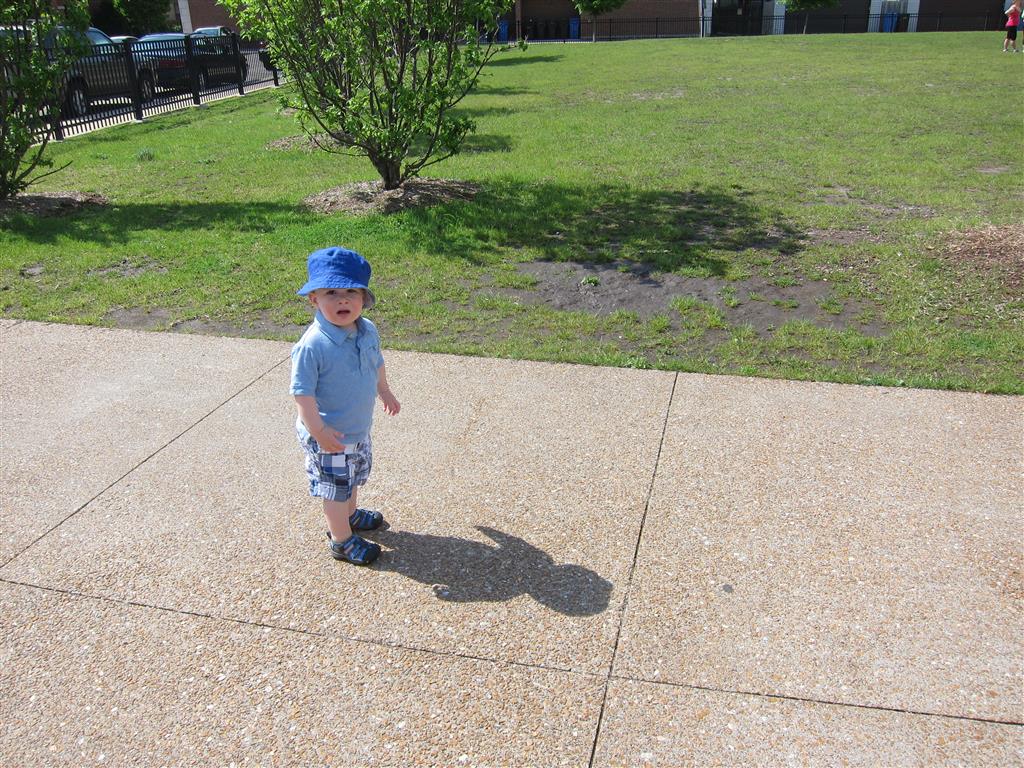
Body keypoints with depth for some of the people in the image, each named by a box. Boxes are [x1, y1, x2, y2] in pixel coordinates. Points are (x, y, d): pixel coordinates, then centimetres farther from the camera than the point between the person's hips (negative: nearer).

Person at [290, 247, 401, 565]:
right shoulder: (312, 345, -30)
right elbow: (302, 392, -25)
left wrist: (384, 391, 26)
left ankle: (350, 514, 55)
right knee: (336, 487, 10)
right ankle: (341, 540, 30)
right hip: (330, 437, -8)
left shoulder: (369, 331, -7)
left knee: (354, 477, 29)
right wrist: (318, 430, -25)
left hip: (359, 428, 8)